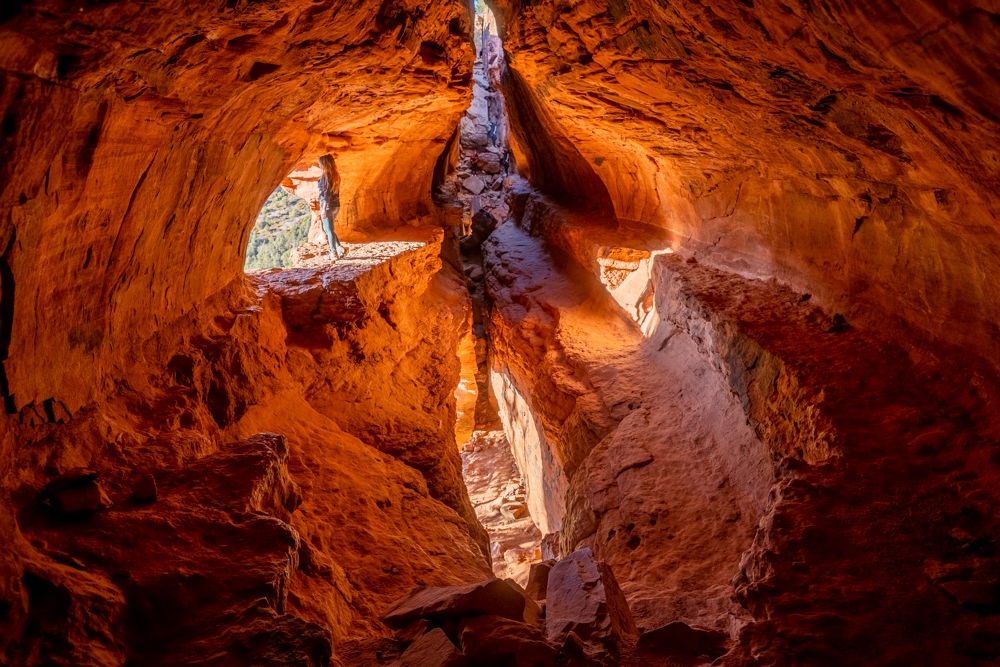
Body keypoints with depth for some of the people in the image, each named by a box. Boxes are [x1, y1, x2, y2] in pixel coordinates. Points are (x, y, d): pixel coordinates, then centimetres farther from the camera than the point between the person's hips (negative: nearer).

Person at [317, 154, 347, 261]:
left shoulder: (325, 176, -13)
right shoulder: (336, 176, 10)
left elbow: (326, 193, -18)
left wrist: (324, 209, -19)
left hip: (328, 206, -8)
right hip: (336, 206, 8)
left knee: (329, 230, -1)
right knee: (327, 229, 19)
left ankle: (334, 253, -1)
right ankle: (340, 248, 8)